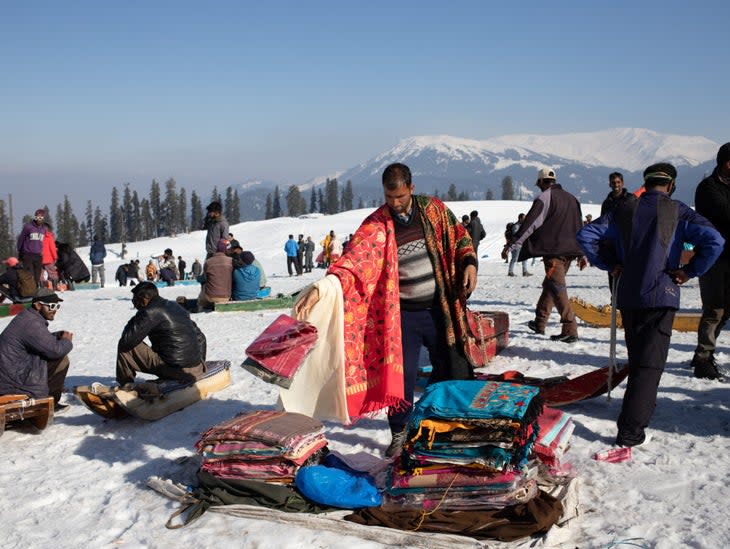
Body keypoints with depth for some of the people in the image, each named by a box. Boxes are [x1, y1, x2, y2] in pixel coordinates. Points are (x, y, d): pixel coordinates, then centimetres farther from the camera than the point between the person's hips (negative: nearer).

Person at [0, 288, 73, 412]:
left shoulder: (27, 317, 12)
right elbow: (55, 350, -24)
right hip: (15, 381, -11)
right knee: (62, 359, -12)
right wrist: (67, 341, -3)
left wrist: (59, 335, 7)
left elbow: (44, 339, 26)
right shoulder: (32, 324, -21)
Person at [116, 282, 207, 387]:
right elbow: (201, 338, 21)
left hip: (174, 371, -8)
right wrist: (200, 365, 30)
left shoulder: (150, 312, -9)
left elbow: (127, 341, -11)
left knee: (124, 347, 2)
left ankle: (126, 386, 15)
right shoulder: (177, 307, 16)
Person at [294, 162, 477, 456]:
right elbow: (353, 259, -25)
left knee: (451, 367, 14)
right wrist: (321, 286, -41)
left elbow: (459, 236, 11)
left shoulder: (434, 209, -2)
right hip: (402, 313, -2)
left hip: (439, 308, 3)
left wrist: (469, 263, -8)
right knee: (402, 374, 2)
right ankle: (400, 433, 22)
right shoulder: (376, 225, -11)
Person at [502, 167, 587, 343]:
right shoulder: (571, 198, 19)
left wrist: (511, 244, -11)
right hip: (569, 252, 8)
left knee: (557, 288, -10)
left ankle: (570, 330, -17)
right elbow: (579, 227, 21)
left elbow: (529, 223, -12)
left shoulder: (545, 197, -5)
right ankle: (539, 323, 26)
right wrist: (582, 254, 25)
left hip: (553, 252, -8)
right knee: (550, 285, 19)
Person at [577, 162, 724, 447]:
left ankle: (642, 406, 36)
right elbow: (714, 240, -16)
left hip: (628, 296, 4)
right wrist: (690, 271, -5)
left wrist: (609, 264, 8)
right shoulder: (678, 211, -4)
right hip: (661, 296, -4)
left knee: (636, 357, 21)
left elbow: (585, 235, 3)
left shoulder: (625, 210, 6)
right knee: (650, 362, -3)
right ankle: (630, 429, -10)